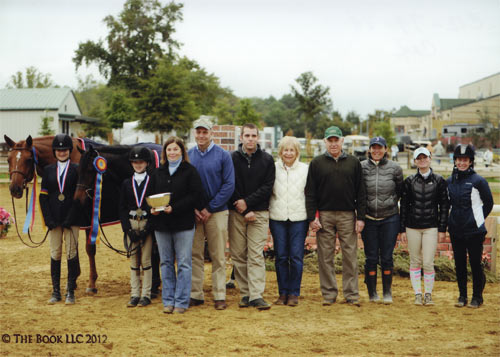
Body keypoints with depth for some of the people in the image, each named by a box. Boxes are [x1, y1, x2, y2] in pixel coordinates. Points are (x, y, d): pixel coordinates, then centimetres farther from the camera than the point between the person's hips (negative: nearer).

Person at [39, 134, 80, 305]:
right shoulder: (48, 170, 9)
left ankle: (71, 292, 8)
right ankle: (56, 292, 13)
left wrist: (69, 219, -12)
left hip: (71, 220, -2)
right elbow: (43, 196, 6)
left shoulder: (76, 170, 1)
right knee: (55, 254, 6)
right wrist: (49, 220, -6)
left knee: (72, 254, 0)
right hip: (54, 220, 3)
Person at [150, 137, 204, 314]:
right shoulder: (157, 172, 12)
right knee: (166, 263, 9)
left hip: (183, 224, -4)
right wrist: (152, 208, -8)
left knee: (184, 264, -1)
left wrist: (174, 208, -18)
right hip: (161, 224, 4)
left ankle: (181, 302, 6)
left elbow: (196, 196, -10)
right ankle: (168, 301, 17)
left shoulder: (190, 171, -2)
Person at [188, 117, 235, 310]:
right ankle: (195, 294, 12)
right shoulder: (188, 156, 7)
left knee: (218, 256, 1)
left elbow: (229, 185, -5)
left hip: (217, 212, -2)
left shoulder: (223, 155, -1)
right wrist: (193, 208, -5)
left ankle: (220, 296, 6)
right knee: (195, 255, 5)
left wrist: (210, 209, -10)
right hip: (193, 213, 2)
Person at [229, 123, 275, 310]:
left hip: (259, 213, -1)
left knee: (256, 255, -7)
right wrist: (244, 211, -7)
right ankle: (245, 293, 9)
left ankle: (256, 295, -9)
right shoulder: (232, 158, 6)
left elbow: (268, 187, 0)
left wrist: (248, 202, -11)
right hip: (236, 213, 1)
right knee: (238, 255, 2)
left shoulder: (267, 160, 7)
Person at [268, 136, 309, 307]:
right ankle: (283, 292, 12)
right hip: (277, 218, 1)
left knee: (296, 257, -2)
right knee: (281, 257, 3)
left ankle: (294, 293, 7)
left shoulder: (305, 169, 6)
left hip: (298, 218, -1)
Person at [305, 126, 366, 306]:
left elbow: (360, 193, 8)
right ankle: (329, 293, 11)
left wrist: (360, 217, 1)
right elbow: (310, 193, 4)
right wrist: (312, 217, -4)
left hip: (348, 215, 0)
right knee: (326, 257, 2)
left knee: (350, 255, 1)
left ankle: (351, 294, 8)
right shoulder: (316, 163, 7)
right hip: (324, 215, 0)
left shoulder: (353, 163, 10)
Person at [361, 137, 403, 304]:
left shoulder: (394, 168, 0)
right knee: (371, 257, 4)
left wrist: (392, 202, 7)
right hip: (369, 219, 0)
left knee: (387, 257, 3)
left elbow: (400, 191, 13)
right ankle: (372, 292, 15)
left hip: (389, 218, 0)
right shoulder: (361, 167, -1)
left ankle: (387, 292, 14)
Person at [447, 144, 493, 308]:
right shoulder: (450, 181, 6)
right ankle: (462, 295, 21)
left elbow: (488, 204, 1)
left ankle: (477, 296, 14)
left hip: (474, 231, -5)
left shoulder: (478, 181, -8)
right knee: (459, 264, 10)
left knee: (475, 263, 0)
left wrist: (478, 219, 5)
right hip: (455, 230, 5)